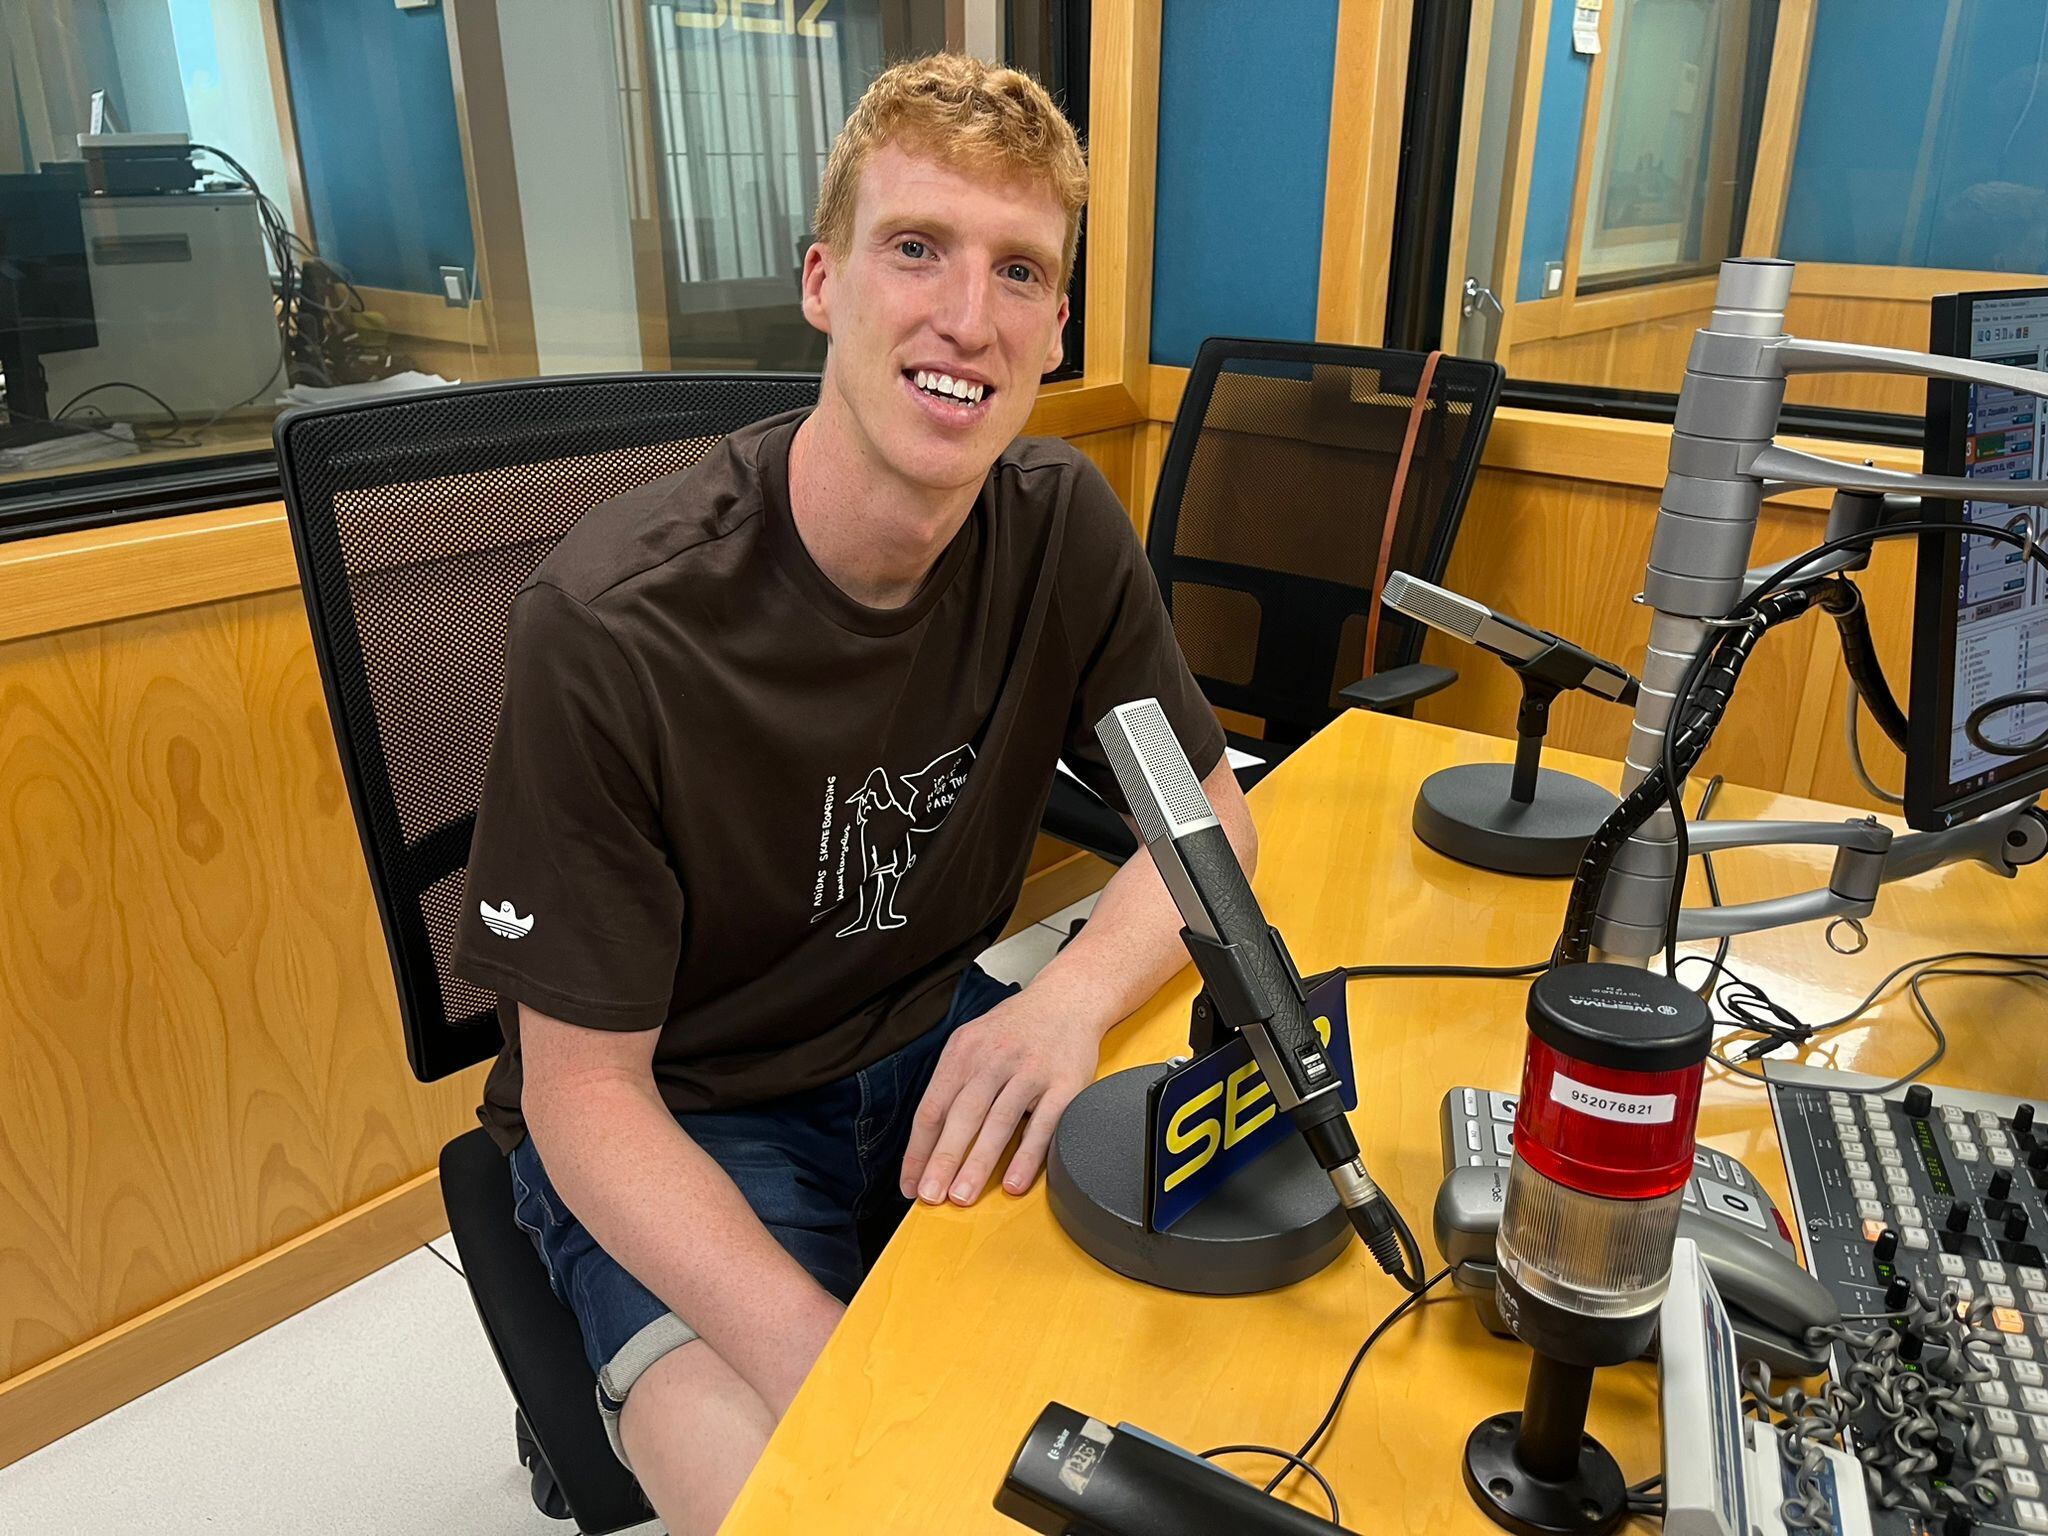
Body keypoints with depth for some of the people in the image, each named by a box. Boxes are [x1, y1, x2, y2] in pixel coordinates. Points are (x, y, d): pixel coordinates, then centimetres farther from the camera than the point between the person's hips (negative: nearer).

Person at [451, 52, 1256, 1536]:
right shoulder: (612, 624, -24)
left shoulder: (1063, 526, -8)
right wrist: (826, 1362, -32)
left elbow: (1210, 816, 1)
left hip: (930, 1045, 5)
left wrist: (1073, 994, -21)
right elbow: (582, 1089, -17)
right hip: (670, 1124, -4)